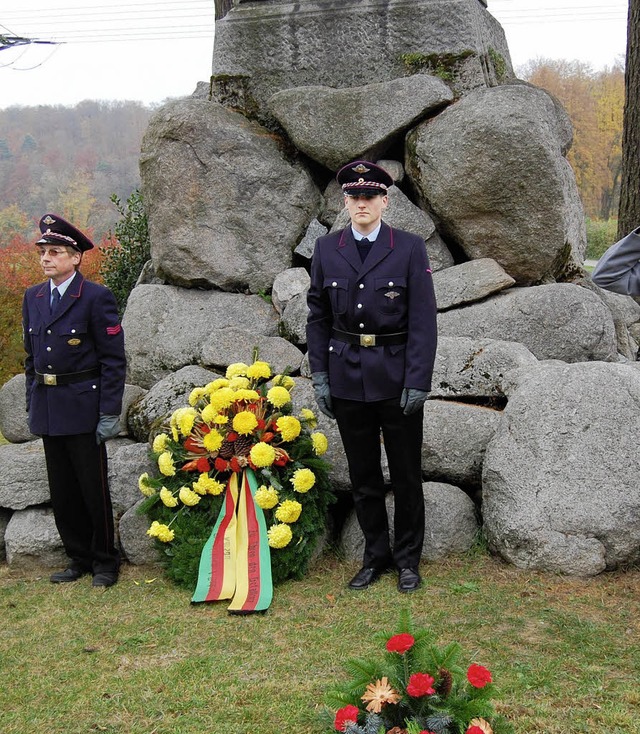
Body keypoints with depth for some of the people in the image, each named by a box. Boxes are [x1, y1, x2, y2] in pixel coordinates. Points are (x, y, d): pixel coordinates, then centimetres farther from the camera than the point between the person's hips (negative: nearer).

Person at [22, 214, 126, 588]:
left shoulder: (97, 297, -9)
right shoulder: (33, 297, 10)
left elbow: (114, 359, -9)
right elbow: (31, 356, 17)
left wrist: (109, 413, -13)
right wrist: (33, 405, 12)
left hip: (83, 408, -6)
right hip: (47, 410, 6)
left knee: (94, 489, 3)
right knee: (62, 492, 13)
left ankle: (105, 561, 18)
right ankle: (79, 558, 26)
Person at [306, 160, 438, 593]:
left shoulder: (410, 248, -5)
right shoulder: (327, 250, 4)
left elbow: (423, 320, -7)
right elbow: (318, 317, 8)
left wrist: (418, 380, -13)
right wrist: (319, 375, 2)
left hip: (397, 376, -2)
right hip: (347, 377, 3)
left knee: (406, 474, 8)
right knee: (363, 475, 12)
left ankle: (408, 559, 23)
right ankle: (376, 557, 26)